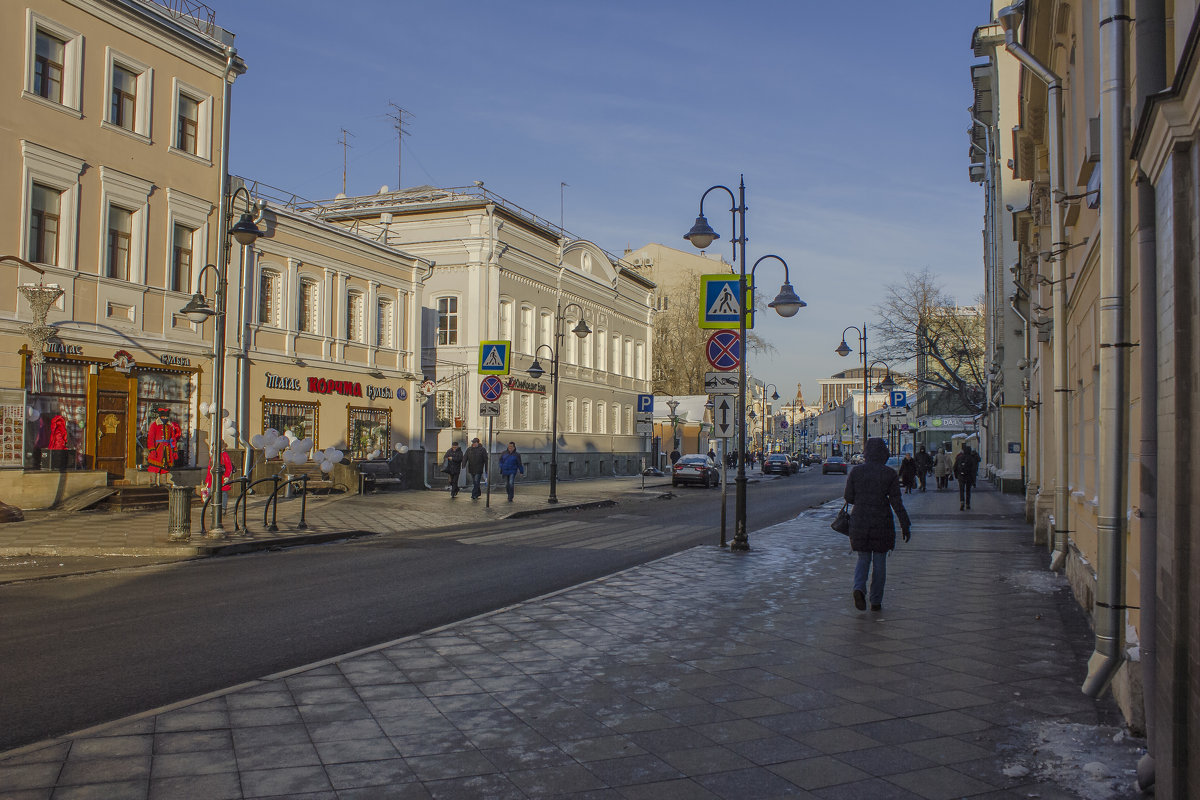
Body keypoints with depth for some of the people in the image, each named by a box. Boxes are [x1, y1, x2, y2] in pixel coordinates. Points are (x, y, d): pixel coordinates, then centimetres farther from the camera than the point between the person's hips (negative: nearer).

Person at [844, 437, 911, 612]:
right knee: (879, 562, 11)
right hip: (882, 522, -1)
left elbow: (849, 497, 1)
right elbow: (896, 502, -7)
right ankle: (876, 601, 14)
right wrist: (905, 525, -1)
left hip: (859, 521, 1)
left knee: (863, 559, 14)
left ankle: (859, 588, -12)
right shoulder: (890, 474, -7)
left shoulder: (855, 471, -3)